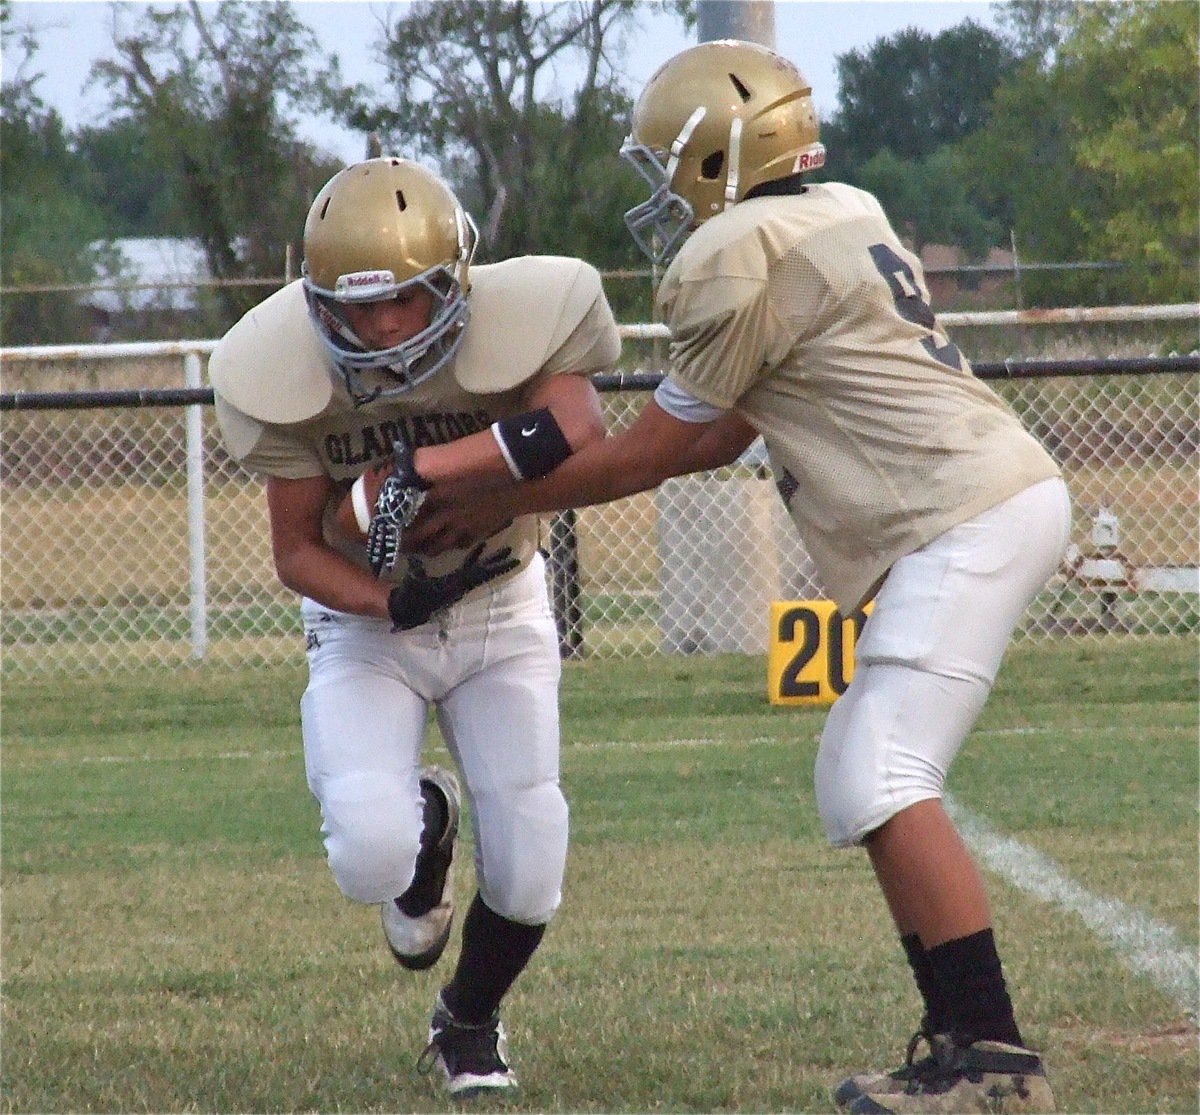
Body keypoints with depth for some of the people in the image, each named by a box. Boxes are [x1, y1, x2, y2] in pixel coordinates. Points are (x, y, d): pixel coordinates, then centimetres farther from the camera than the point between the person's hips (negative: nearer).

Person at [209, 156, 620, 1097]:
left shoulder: (519, 321, -25)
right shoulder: (285, 375, -22)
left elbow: (577, 429, -44)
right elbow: (296, 552, -12)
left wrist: (415, 472, -45)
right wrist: (394, 602, -31)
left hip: (501, 605, 0)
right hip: (368, 618, 0)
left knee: (527, 871, -5)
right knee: (370, 857, -22)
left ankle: (470, 1025, 30)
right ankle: (421, 828, 19)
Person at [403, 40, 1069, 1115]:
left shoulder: (739, 256, -10)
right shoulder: (840, 217, 18)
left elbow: (655, 451, -1)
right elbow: (730, 434, 21)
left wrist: (497, 507, 11)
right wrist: (498, 483, 22)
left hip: (969, 519, -10)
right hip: (998, 501, 10)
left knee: (885, 785, -15)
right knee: (859, 779, 10)